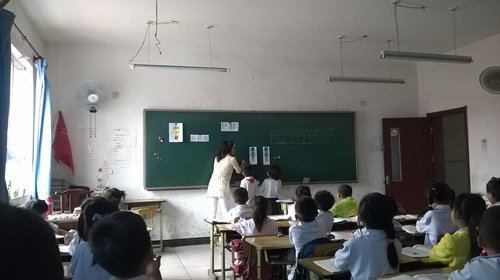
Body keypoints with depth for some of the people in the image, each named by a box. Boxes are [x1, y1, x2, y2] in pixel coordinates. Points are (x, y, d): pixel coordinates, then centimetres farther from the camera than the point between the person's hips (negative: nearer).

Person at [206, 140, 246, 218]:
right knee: (225, 212, -7)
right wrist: (242, 164, 32)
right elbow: (239, 171, 13)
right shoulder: (231, 159, 0)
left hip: (212, 186, 6)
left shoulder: (217, 158, 17)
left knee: (213, 211, 6)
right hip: (221, 187, -6)